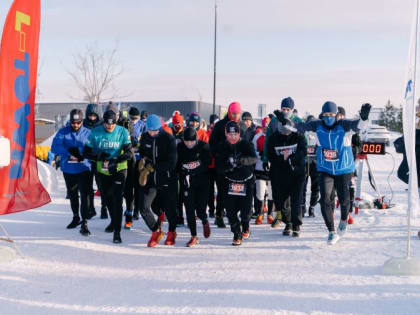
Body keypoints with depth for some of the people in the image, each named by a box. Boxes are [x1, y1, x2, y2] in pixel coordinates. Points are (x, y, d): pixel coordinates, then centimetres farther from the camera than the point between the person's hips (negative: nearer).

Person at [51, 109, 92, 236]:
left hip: (83, 169, -3)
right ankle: (76, 217, 40)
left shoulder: (88, 133, -5)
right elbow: (55, 147, -13)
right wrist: (69, 151, -27)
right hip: (68, 170, 3)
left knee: (84, 195, -14)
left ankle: (84, 222, -10)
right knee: (72, 195, 20)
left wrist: (83, 155, -30)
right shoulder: (63, 132, -3)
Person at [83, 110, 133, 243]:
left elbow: (129, 153, -12)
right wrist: (99, 156, -23)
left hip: (119, 170, -3)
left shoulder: (123, 132, -10)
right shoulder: (95, 133, -7)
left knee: (117, 200, -12)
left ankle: (117, 231, -9)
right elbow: (86, 152, -4)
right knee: (108, 198, 19)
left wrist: (116, 160, -28)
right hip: (103, 171, 3)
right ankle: (114, 221, 44)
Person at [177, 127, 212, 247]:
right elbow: (177, 165, 3)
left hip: (202, 183, -2)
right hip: (187, 183, 2)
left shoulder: (204, 146, -7)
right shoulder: (180, 147, -1)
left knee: (200, 210, -3)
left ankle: (205, 222, 33)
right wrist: (183, 174, -15)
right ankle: (194, 236, 9)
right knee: (189, 210, -2)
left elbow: (206, 164, -11)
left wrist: (192, 171, -21)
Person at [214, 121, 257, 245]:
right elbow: (218, 167, -10)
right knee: (231, 210, -7)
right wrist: (228, 166, -31)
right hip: (230, 182, 1)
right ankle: (237, 234, 15)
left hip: (247, 181, -1)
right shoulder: (221, 147, -3)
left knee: (246, 209, -5)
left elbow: (254, 159, -27)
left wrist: (241, 160, -45)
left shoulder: (246, 145, -8)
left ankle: (245, 226, 30)